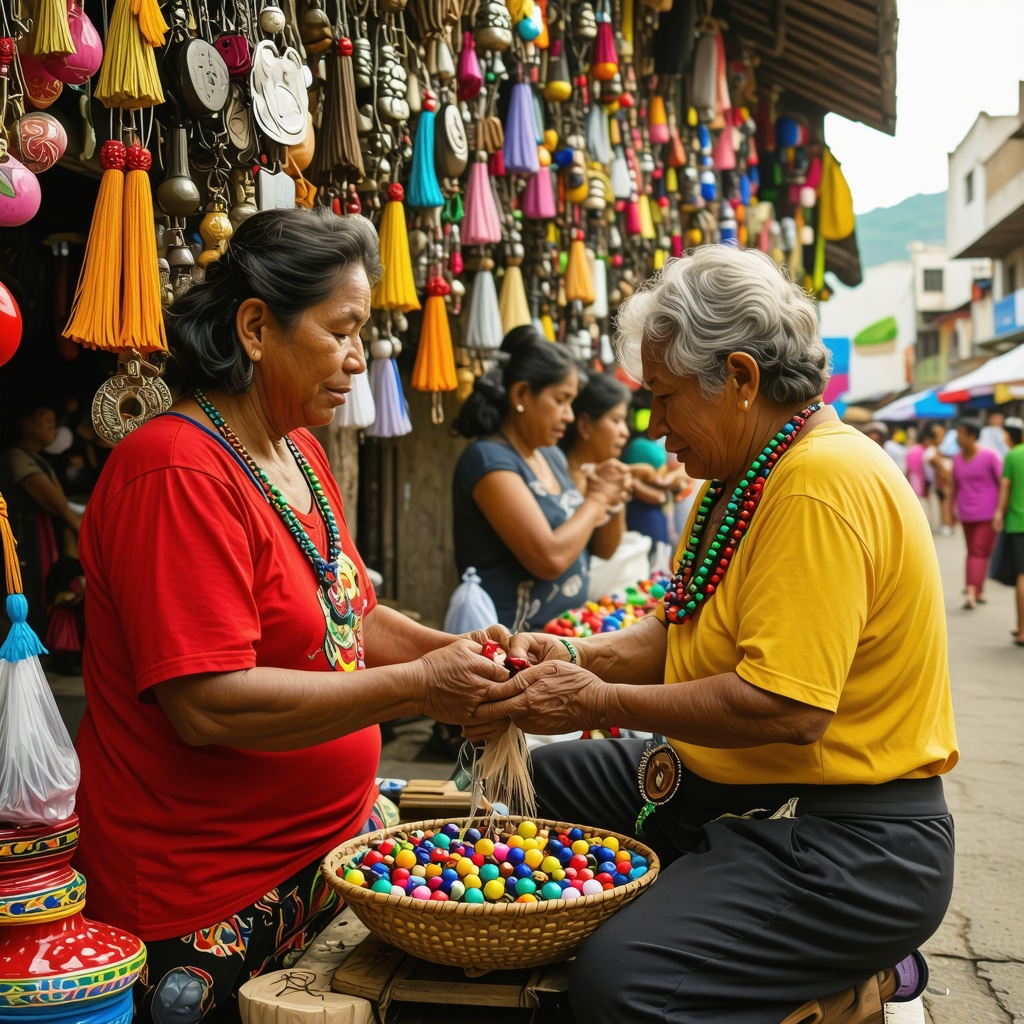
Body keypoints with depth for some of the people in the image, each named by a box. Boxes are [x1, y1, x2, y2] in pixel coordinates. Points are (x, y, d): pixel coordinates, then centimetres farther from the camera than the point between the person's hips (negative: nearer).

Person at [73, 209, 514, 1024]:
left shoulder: (298, 452, 10)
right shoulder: (180, 474, -21)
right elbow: (209, 705, -27)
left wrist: (453, 650, 0)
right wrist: (416, 687, -22)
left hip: (332, 833, 8)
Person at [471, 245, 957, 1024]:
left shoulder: (821, 484, -22)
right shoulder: (745, 478, 11)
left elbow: (784, 709, -28)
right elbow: (683, 634, 16)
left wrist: (600, 702, -18)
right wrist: (576, 658, -1)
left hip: (847, 843, -10)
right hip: (728, 789, 10)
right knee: (535, 780, 16)